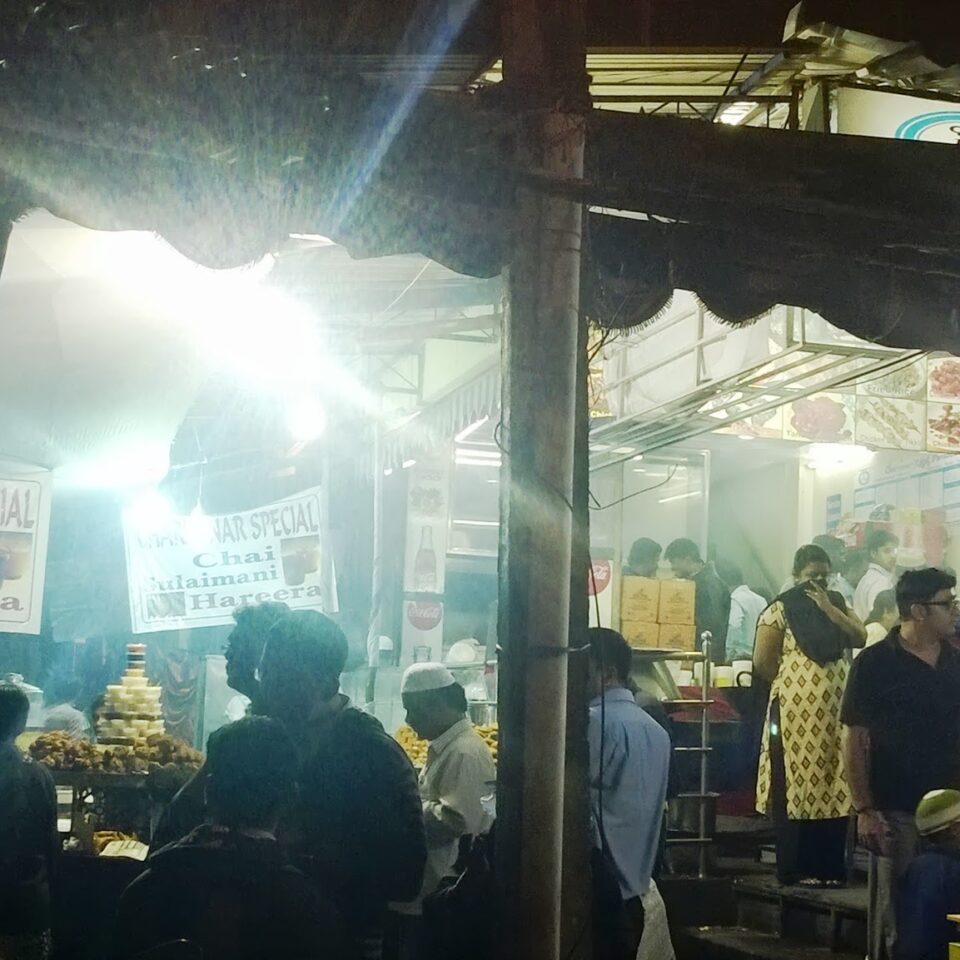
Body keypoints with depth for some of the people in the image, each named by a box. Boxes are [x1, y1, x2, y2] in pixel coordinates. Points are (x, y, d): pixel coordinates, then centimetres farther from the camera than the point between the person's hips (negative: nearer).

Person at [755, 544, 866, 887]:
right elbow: (762, 662, -6)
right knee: (795, 785, -2)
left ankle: (830, 868, 11)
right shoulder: (780, 609, -3)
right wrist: (790, 683, 2)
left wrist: (828, 608, -8)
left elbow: (860, 639, -1)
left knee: (833, 788, 4)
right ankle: (796, 869, 4)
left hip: (834, 710, 5)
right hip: (795, 710, -5)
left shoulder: (837, 605, 14)